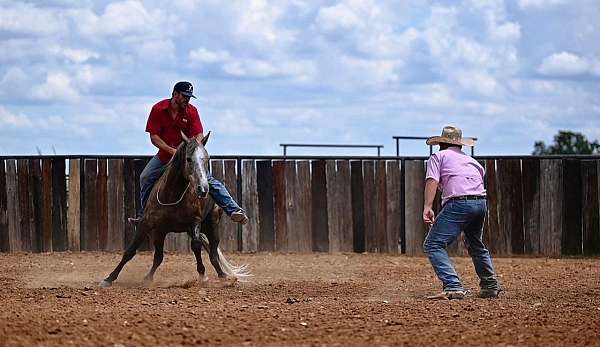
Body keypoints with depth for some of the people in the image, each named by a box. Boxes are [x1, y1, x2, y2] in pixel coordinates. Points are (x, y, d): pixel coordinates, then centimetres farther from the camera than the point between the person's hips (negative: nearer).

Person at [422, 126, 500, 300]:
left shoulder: (438, 156, 14)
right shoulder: (471, 160, 31)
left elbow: (432, 181, -2)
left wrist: (427, 207, -13)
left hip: (459, 203, -7)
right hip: (481, 203, 7)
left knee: (433, 245, -7)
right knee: (475, 245, 30)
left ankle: (453, 287, -23)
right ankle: (490, 286, 33)